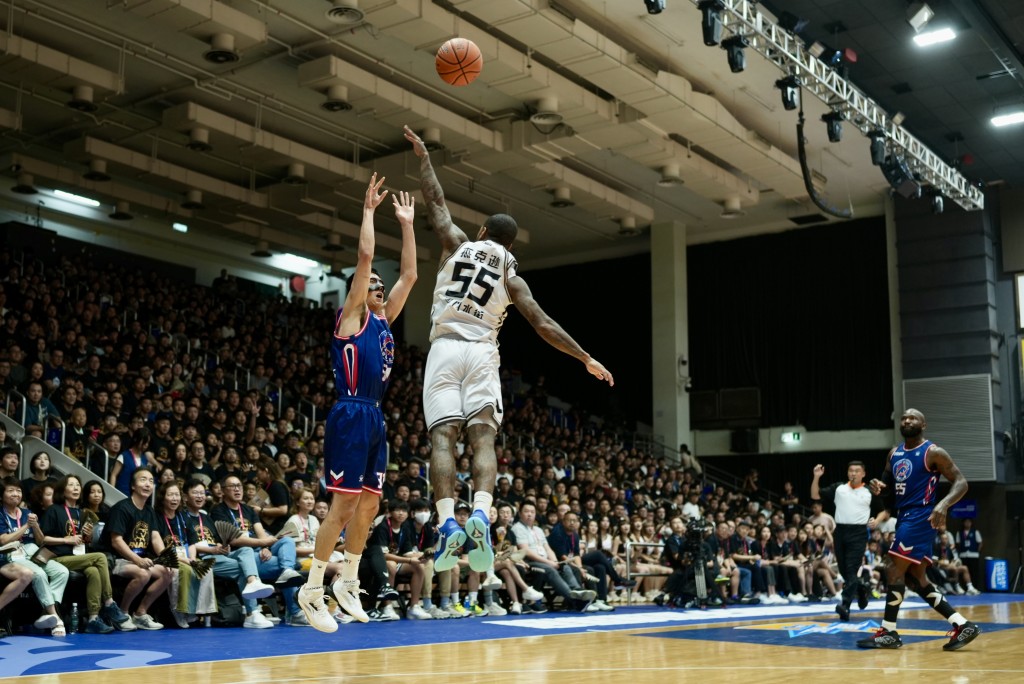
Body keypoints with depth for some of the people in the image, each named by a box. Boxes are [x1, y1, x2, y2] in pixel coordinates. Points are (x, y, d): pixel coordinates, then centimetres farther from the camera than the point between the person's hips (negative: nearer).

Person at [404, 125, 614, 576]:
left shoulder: (457, 245, 13)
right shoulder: (511, 276, 12)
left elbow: (435, 202, 24)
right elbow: (543, 325, 6)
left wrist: (423, 156, 37)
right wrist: (586, 359, 11)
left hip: (444, 349, 0)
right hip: (483, 353, 0)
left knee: (442, 436, -10)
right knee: (482, 437, -8)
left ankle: (448, 522, -27)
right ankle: (481, 514, -32)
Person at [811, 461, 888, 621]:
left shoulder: (869, 492, 5)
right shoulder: (838, 488, 8)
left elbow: (884, 512, 14)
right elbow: (815, 496, 6)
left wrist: (876, 521, -7)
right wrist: (816, 477, -6)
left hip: (858, 533, -3)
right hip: (840, 531, 3)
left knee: (851, 570, -12)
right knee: (843, 570, 10)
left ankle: (845, 605, -19)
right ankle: (861, 589, 38)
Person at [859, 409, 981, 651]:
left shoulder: (933, 452, -8)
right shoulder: (894, 453, 14)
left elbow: (961, 481, -11)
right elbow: (887, 481, 25)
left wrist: (944, 504, -29)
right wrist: (877, 486, -1)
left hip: (919, 517, -9)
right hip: (904, 517, 9)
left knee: (895, 570, -11)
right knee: (915, 578, 8)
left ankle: (888, 632, -2)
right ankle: (963, 625, 11)